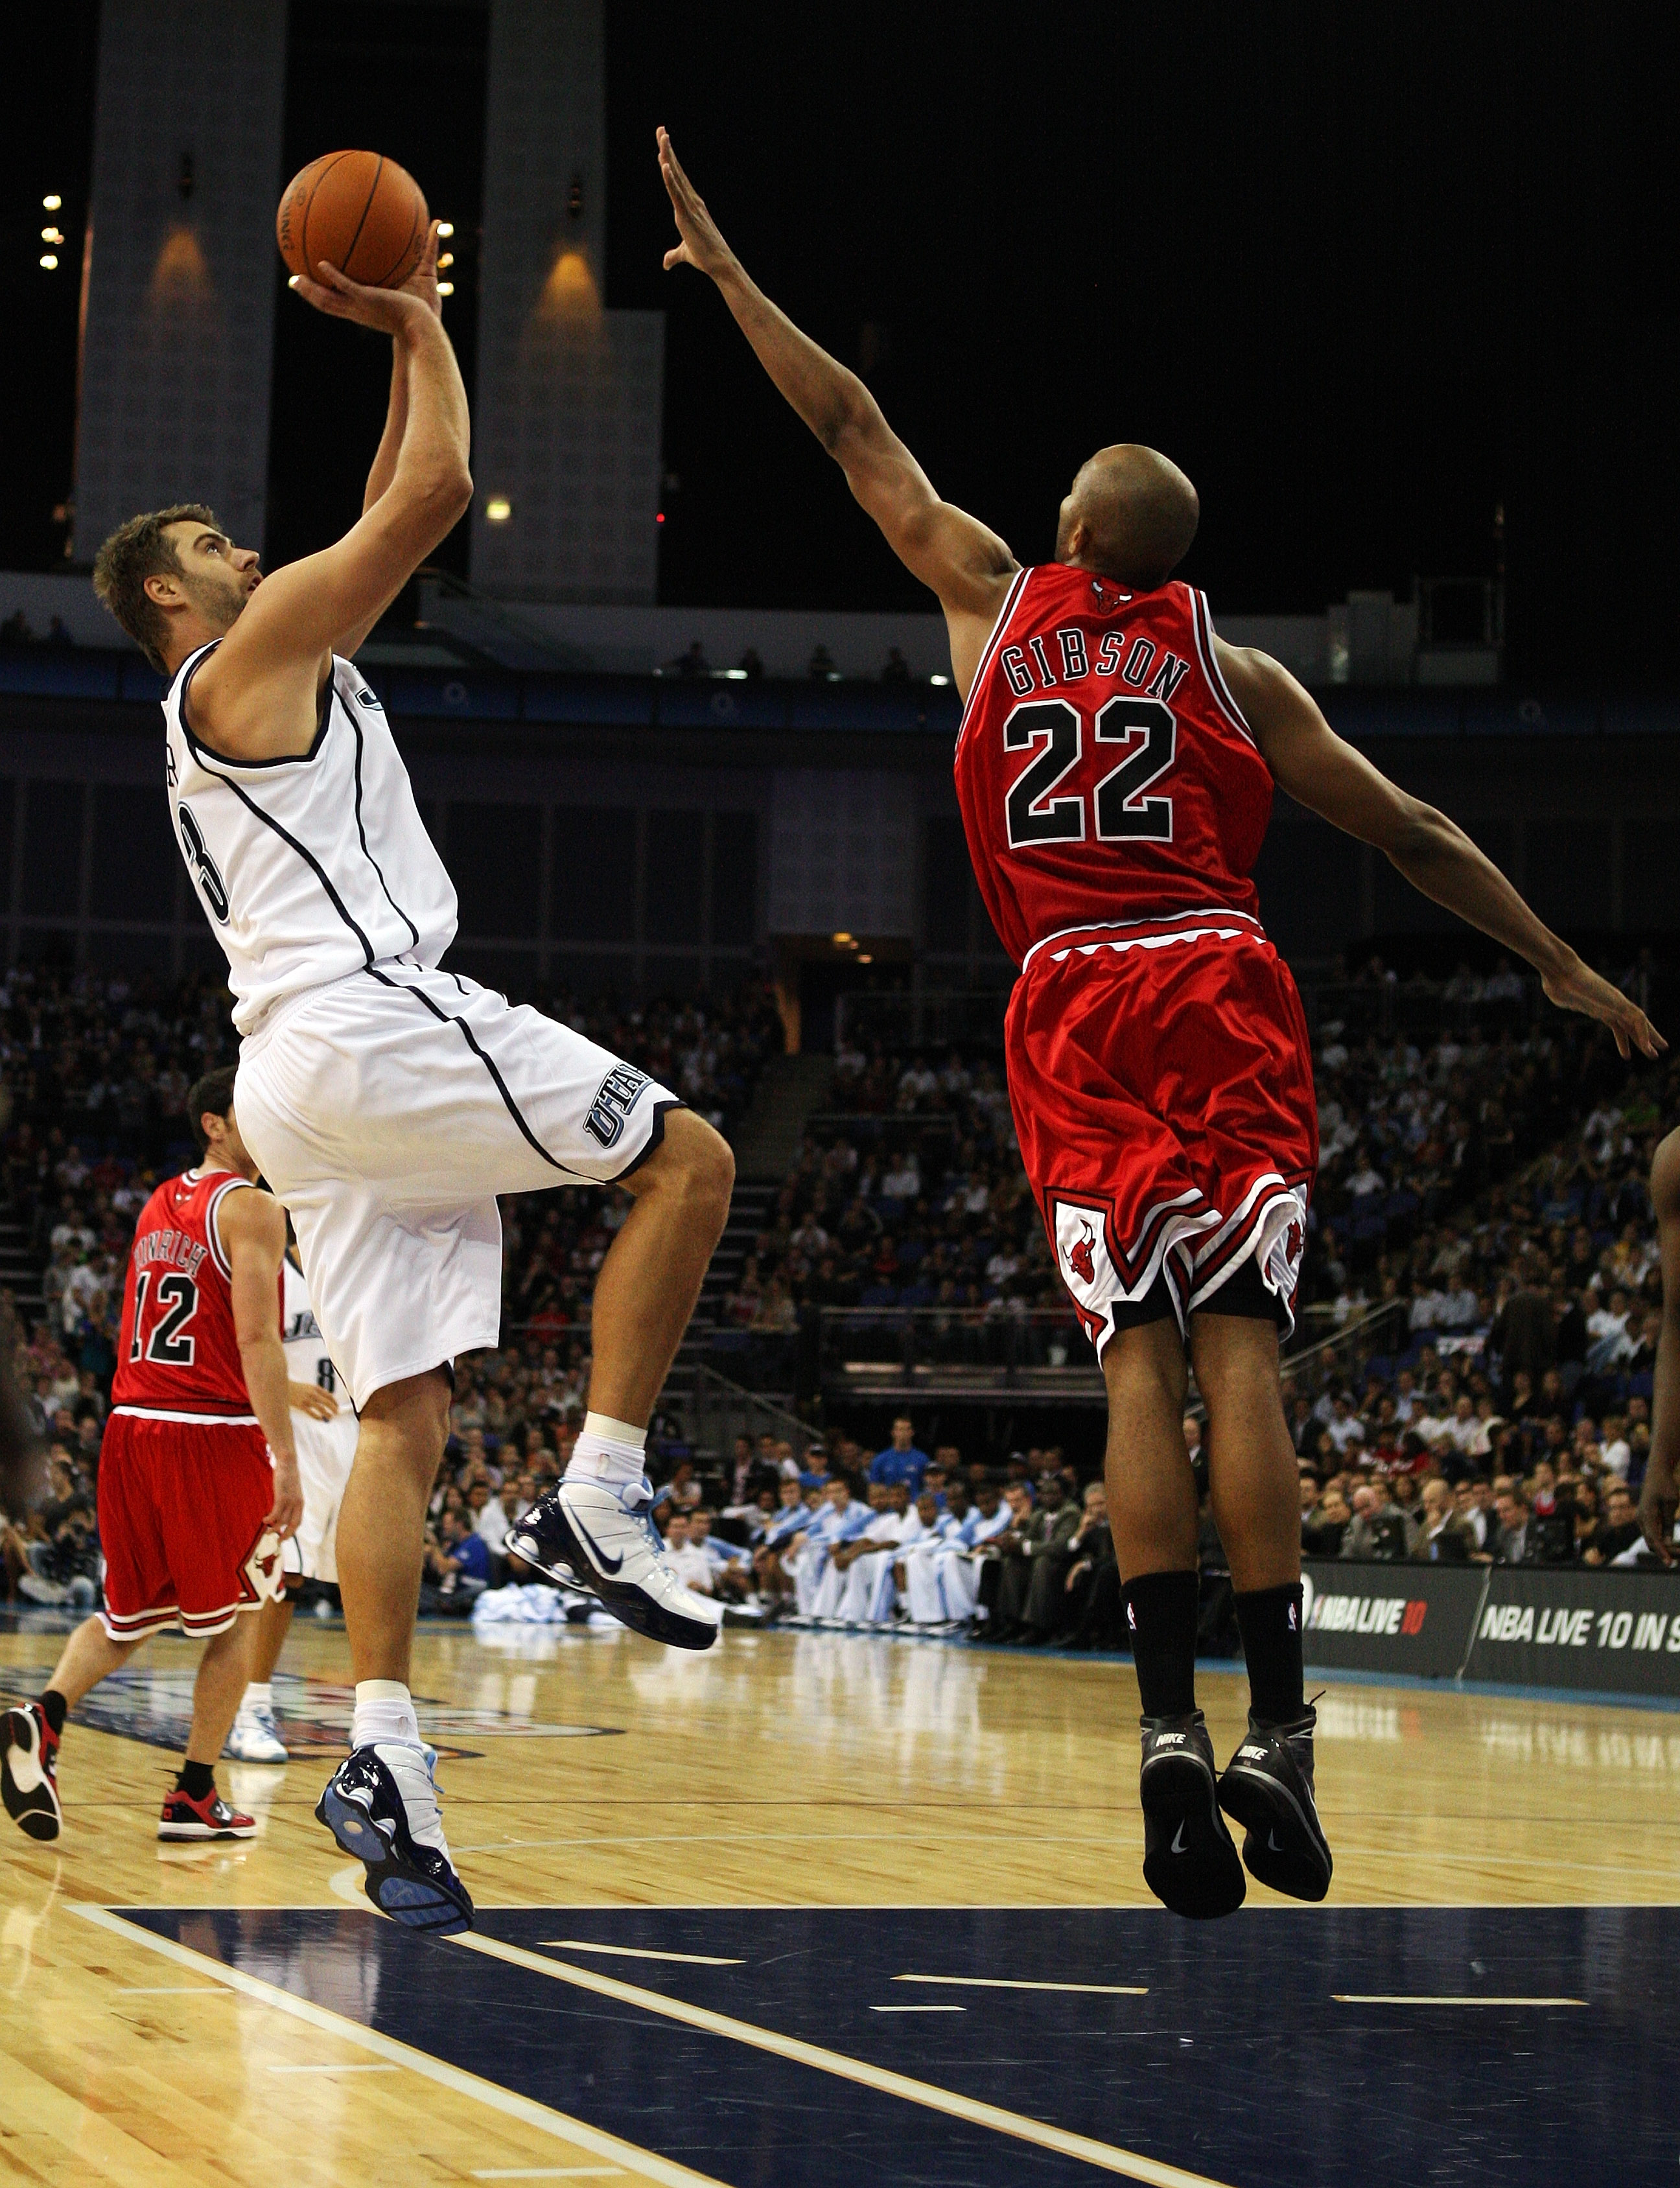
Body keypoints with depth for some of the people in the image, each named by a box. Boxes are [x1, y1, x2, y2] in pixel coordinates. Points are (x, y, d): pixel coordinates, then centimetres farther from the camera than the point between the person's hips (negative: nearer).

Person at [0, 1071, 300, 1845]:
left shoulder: (159, 1207, 17)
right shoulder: (252, 1208, -8)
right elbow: (256, 1336, -17)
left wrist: (280, 1389, 31)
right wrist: (286, 1458, -19)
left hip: (132, 1428, 7)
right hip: (214, 1433, -6)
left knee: (129, 1615, 15)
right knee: (233, 1616, 9)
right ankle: (194, 1796, 9)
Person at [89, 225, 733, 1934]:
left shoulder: (249, 696, 29)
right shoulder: (258, 655, 3)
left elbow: (394, 521, 36)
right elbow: (434, 493, -2)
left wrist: (407, 341, 33)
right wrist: (420, 328, 10)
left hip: (306, 1086, 9)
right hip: (370, 1024, -9)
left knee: (400, 1414, 0)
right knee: (686, 1158, -3)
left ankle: (382, 1746, -12)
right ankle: (595, 1502, -10)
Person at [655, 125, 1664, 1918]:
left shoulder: (990, 600, 12)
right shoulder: (1233, 670, 10)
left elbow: (854, 432, 22)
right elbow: (1408, 833, 10)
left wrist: (727, 273, 31)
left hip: (1071, 1005, 1)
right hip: (1224, 994, -1)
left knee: (1136, 1363, -3)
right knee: (1237, 1351, -7)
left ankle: (1170, 1726, -16)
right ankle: (1277, 1734, -15)